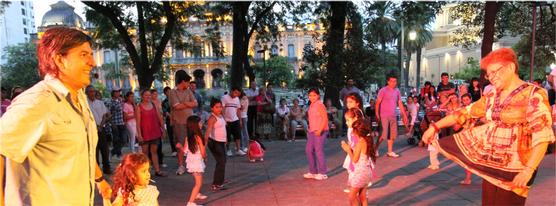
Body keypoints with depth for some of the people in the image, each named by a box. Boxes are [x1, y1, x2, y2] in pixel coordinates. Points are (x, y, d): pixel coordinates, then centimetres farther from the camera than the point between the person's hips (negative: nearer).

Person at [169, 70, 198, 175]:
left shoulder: (188, 91, 9)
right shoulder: (173, 92, -6)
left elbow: (195, 104, 1)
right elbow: (177, 106, -16)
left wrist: (184, 103, -13)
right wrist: (189, 104, -4)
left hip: (190, 121, 4)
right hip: (179, 122, -4)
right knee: (180, 144, 0)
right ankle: (180, 166, 10)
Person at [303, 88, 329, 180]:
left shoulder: (320, 105, -13)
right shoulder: (311, 105, 13)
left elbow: (325, 118, -18)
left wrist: (320, 130, -24)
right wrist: (310, 129, 17)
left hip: (320, 131, -9)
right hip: (312, 131, 10)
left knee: (319, 151, -5)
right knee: (308, 150, 12)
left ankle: (322, 173, 6)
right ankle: (313, 172, 23)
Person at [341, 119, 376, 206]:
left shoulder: (360, 143, -19)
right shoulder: (367, 141, 6)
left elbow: (355, 159, -16)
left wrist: (348, 150, -6)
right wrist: (350, 149, 8)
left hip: (360, 172, -9)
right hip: (365, 171, 9)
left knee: (352, 196, -2)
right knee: (362, 196, 14)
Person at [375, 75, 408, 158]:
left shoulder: (397, 91, 11)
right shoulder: (383, 90, -6)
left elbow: (400, 103, 15)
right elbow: (378, 103, -9)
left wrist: (404, 115, 12)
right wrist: (377, 114, -17)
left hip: (393, 116, 6)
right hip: (384, 116, -6)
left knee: (392, 134, 7)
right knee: (384, 134, -7)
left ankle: (390, 152, 17)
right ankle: (376, 149, 10)